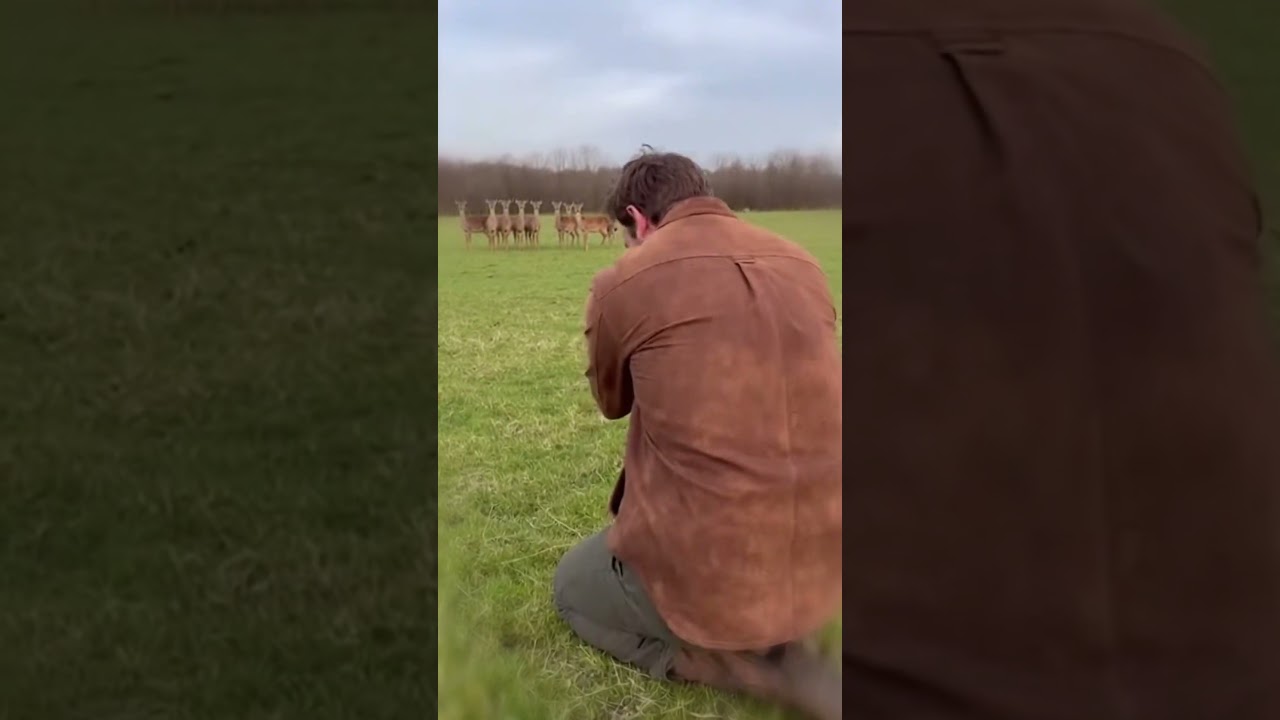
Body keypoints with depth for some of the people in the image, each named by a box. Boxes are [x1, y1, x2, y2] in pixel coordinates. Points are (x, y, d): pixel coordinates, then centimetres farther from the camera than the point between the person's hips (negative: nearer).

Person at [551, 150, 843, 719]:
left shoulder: (622, 283, -8)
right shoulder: (803, 266, 5)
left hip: (706, 577, -6)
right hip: (822, 570, 7)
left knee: (572, 587, 26)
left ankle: (747, 666, 4)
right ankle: (778, 655, 13)